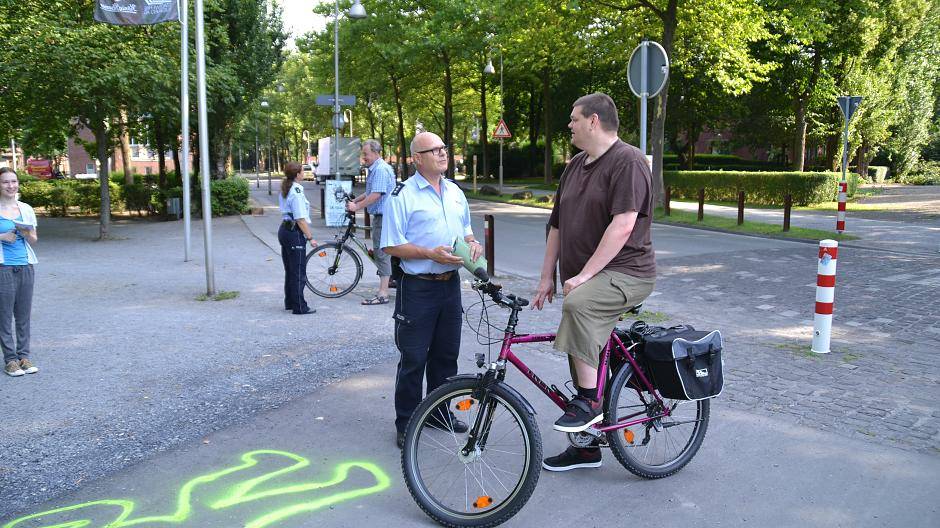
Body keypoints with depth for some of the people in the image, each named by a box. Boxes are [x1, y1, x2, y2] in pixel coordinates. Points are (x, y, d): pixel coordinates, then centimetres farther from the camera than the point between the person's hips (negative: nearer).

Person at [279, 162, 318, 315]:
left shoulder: (284, 190, 12)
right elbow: (300, 219, -21)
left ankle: (289, 302, 27)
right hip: (295, 233, -10)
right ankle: (299, 307, 1)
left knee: (289, 270, 18)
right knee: (298, 272, -3)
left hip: (284, 230, 10)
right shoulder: (296, 192, -17)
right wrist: (310, 237, -17)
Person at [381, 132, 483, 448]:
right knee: (413, 359, 0)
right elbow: (391, 245, -12)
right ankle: (406, 423, 13)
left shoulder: (455, 192, 13)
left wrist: (472, 242, 2)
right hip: (418, 288, -6)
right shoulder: (402, 195, -9)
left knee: (446, 354, 16)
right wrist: (431, 253, -22)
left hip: (451, 284, 7)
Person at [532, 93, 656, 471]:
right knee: (584, 358, 11)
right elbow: (558, 226, 18)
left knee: (579, 304, -37)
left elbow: (622, 226, -23)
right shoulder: (576, 166, 16)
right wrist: (547, 276, 13)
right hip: (582, 281, 9)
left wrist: (583, 275, -24)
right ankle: (586, 448, 25)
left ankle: (589, 402, -23)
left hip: (624, 273, -9)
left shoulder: (627, 161, -12)